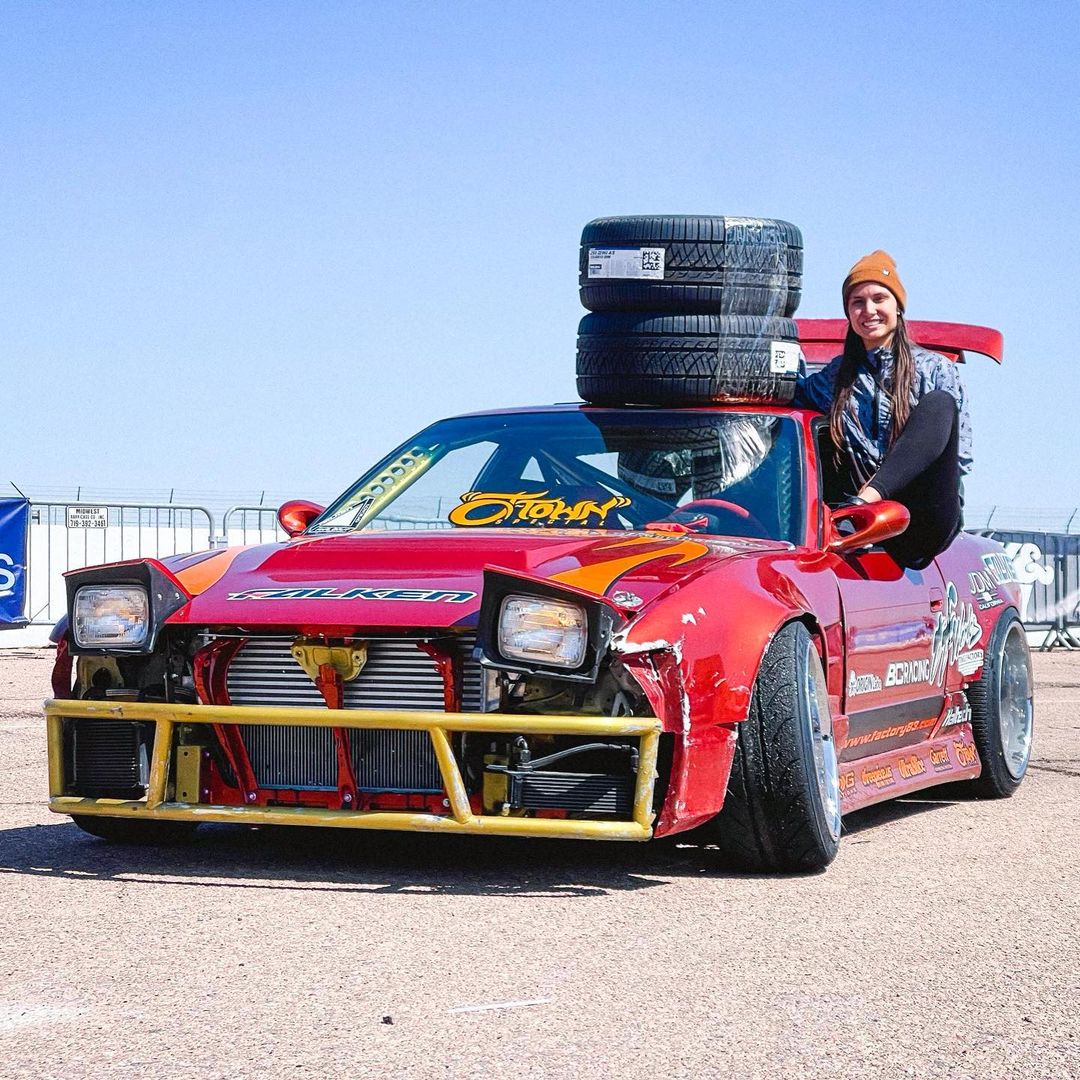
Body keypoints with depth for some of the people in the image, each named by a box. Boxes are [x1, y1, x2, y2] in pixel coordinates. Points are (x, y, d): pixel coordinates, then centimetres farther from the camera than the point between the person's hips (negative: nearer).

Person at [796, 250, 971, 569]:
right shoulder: (835, 377, 21)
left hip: (927, 522, -2)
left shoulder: (935, 370, 10)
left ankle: (863, 501, -39)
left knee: (939, 404, -21)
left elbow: (960, 457, 4)